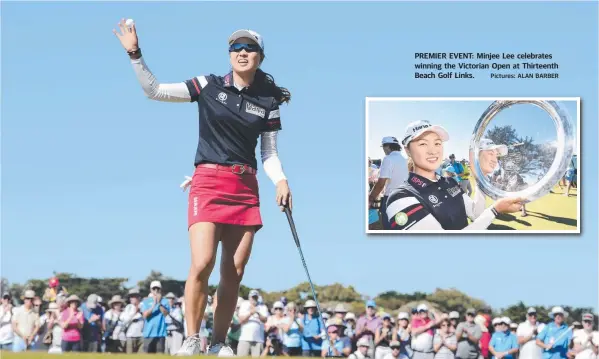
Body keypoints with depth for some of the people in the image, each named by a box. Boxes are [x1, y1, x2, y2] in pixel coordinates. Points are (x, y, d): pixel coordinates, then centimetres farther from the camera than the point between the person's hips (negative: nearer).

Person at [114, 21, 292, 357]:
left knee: (234, 273, 1)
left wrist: (281, 180, -7)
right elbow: (155, 90, 2)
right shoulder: (210, 86, 2)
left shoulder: (268, 102, 8)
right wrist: (135, 54, -8)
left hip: (245, 189, 3)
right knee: (202, 263, -18)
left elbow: (270, 154, 11)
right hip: (208, 183, -3)